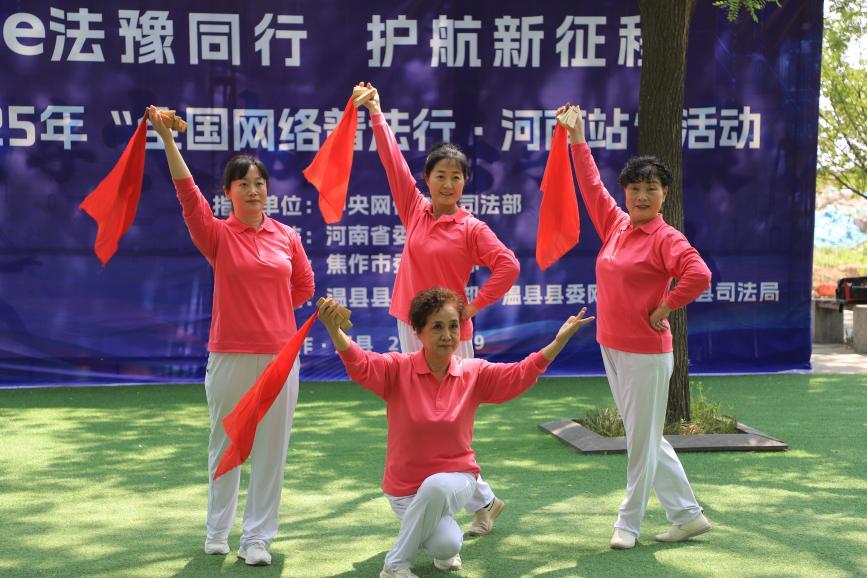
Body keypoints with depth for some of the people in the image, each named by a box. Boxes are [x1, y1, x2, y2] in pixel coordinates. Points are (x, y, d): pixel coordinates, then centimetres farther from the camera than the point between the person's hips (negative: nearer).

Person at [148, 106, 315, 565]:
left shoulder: (286, 236, 4)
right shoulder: (217, 235, -2)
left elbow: (304, 286, 16)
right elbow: (187, 193, -15)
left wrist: (268, 308, 10)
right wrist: (167, 139, -23)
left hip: (280, 355, 2)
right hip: (230, 355, -2)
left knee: (271, 446, 4)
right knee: (225, 444, 10)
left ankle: (256, 538, 15)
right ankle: (217, 532, 26)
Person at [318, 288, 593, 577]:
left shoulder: (473, 373, -4)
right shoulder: (399, 369, -11)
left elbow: (520, 374, -12)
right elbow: (359, 364, -28)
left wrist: (560, 340, -25)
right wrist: (334, 329, -48)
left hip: (455, 479, 2)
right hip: (405, 486, -2)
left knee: (437, 486, -36)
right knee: (447, 544, -27)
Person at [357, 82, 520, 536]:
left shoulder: (470, 228, -8)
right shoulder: (415, 212, 5)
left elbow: (508, 266, -15)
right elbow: (393, 162, 6)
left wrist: (473, 307, -12)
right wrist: (376, 114, 6)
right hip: (411, 328, 6)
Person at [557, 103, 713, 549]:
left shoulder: (666, 238, -12)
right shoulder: (615, 225, 8)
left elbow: (699, 276, -26)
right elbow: (592, 186, 17)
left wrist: (663, 309, -17)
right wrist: (577, 139, 18)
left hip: (647, 354, -8)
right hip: (612, 348, 8)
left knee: (642, 441, 3)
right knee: (644, 439, 14)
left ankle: (628, 523, 15)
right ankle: (688, 515, 26)